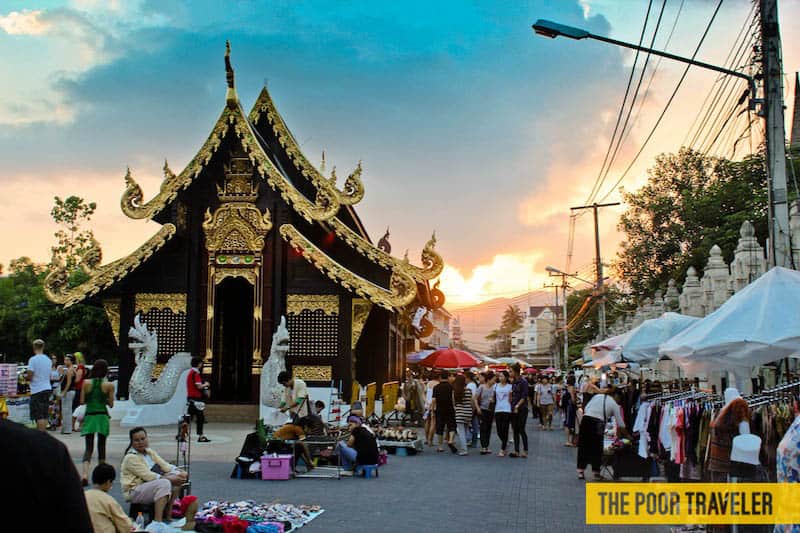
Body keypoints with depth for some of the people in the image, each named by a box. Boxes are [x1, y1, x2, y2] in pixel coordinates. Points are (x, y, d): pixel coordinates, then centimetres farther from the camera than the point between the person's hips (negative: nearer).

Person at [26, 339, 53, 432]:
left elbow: (30, 377, -14)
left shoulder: (33, 359, -12)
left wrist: (25, 375, 6)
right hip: (47, 388, 6)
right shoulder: (48, 360, 9)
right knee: (44, 416, 13)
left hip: (37, 390, -6)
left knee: (39, 417, -5)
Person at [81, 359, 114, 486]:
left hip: (89, 416, 0)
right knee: (101, 446, 15)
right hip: (102, 417, 0)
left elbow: (82, 401, 1)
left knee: (88, 447, 2)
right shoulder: (109, 385, -6)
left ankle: (85, 474, -18)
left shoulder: (86, 383, -4)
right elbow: (111, 404, -1)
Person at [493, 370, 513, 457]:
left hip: (506, 410, -3)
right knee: (499, 431, 2)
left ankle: (502, 450, 2)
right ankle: (505, 443, 29)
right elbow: (494, 397, 14)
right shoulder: (496, 385, 11)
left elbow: (511, 400, 2)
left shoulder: (510, 386, 1)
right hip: (497, 410, 3)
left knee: (505, 430, -4)